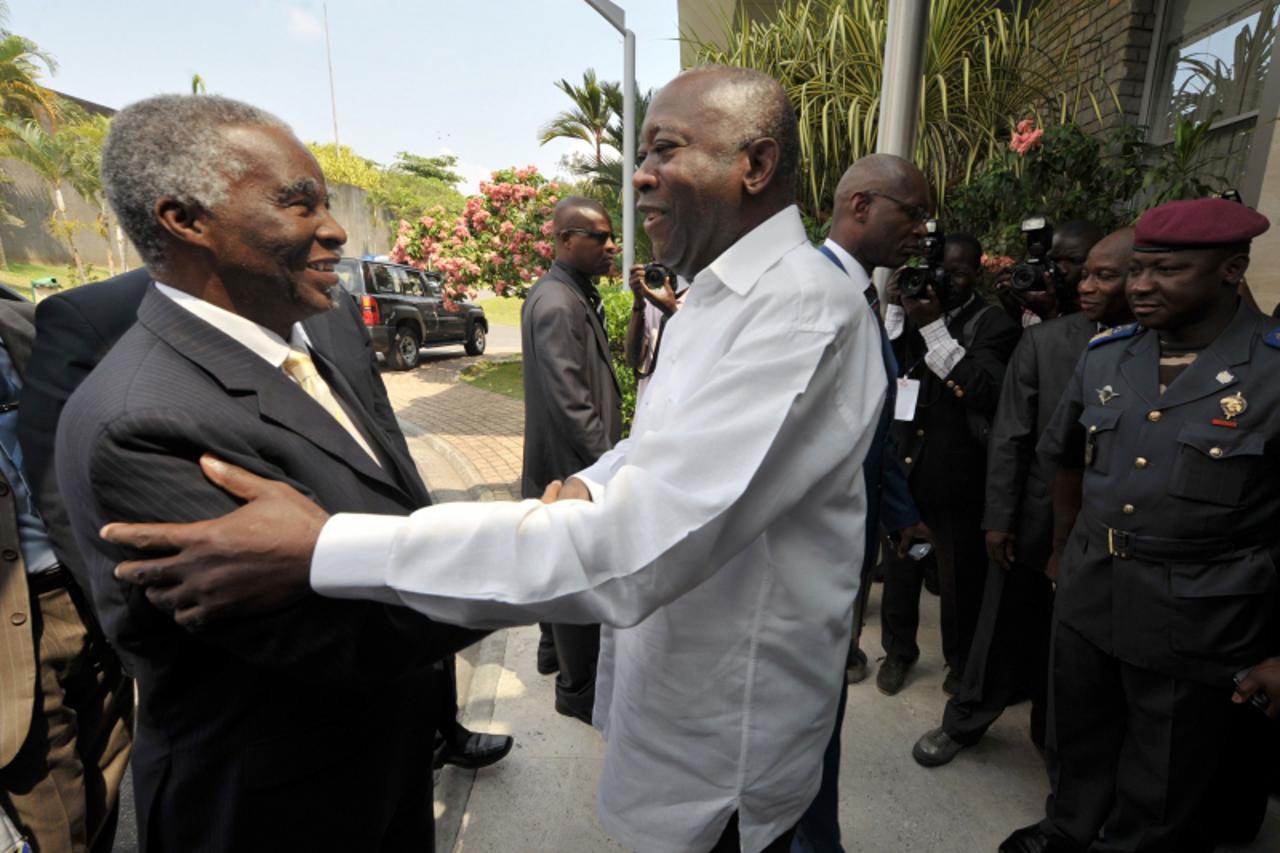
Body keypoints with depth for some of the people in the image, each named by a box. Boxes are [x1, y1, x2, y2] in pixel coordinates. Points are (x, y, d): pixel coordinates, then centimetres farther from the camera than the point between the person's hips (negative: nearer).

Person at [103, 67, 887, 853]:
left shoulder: (806, 311, -27)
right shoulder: (713, 295, 7)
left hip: (724, 758, -8)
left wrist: (320, 550, -33)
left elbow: (636, 548, -36)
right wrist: (591, 485, -7)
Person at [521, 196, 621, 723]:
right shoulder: (557, 305, -21)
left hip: (570, 460, 10)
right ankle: (577, 689, 20)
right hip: (573, 462, -10)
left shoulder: (575, 293, 11)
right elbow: (570, 402, -26)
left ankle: (555, 648, 44)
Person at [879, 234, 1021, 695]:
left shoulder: (992, 323, -6)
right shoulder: (912, 309, 5)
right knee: (899, 566, 16)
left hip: (955, 474, -3)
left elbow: (986, 391, -21)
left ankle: (961, 661, 36)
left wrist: (935, 328, -22)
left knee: (960, 574, 12)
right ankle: (898, 650, 37)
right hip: (902, 463, 3)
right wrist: (896, 308, -11)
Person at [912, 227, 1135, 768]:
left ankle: (1052, 734, 43)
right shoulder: (1042, 342, -4)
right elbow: (1010, 437, -4)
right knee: (1004, 630, 14)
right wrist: (998, 519, -6)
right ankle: (962, 723, 36)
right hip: (1036, 521, 0)